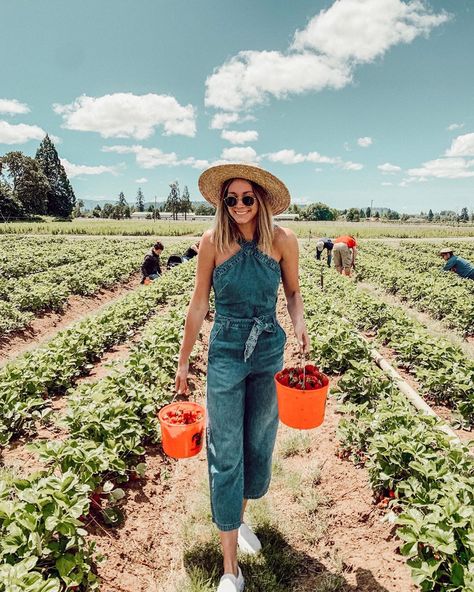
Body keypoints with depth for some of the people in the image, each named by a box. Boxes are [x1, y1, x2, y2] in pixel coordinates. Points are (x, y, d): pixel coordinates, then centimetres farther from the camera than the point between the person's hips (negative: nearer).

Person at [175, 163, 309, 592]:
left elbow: (293, 290, 8)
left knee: (258, 444, 17)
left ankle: (239, 517, 47)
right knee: (225, 455, 2)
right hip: (226, 353, -2)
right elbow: (199, 304, -2)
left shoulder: (283, 240, -6)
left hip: (269, 352, 2)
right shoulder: (213, 241, -9)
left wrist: (300, 322, -14)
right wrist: (184, 361, 3)